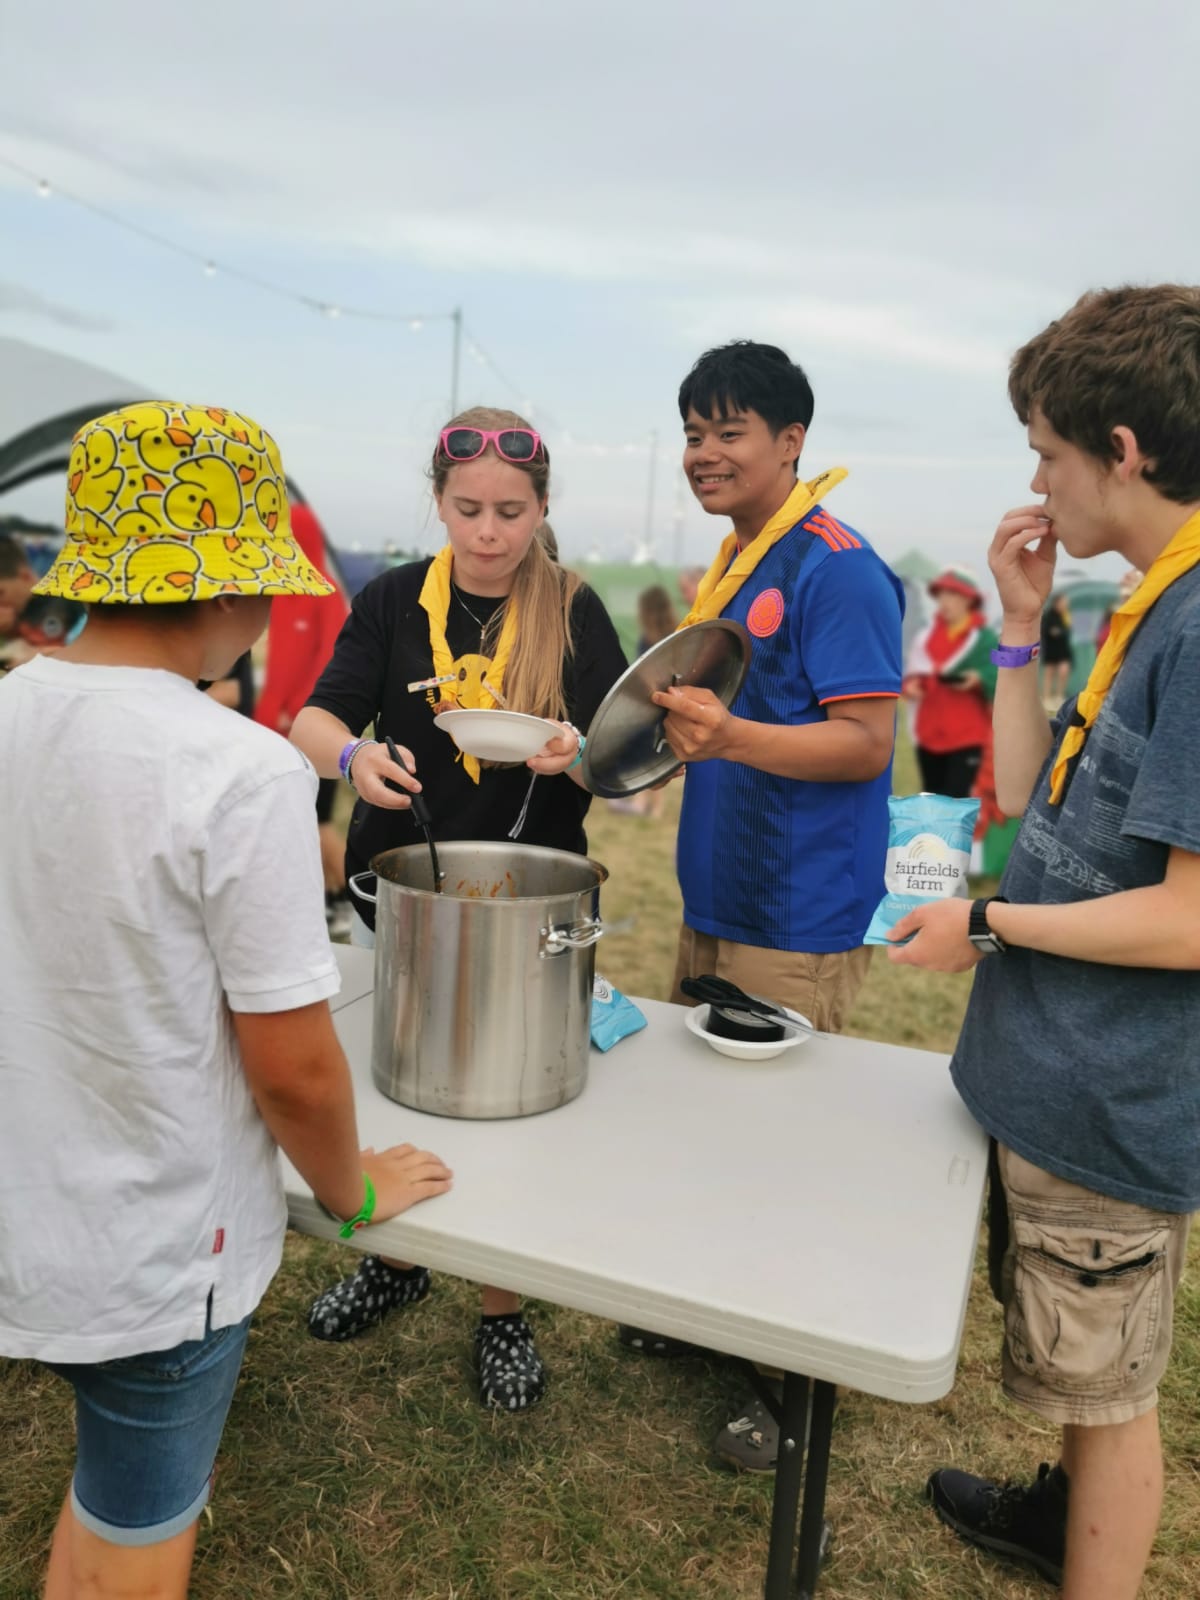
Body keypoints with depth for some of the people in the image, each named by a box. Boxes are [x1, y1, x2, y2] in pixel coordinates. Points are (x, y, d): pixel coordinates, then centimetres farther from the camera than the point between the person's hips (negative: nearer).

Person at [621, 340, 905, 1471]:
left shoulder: (834, 568, -15)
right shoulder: (729, 568, 14)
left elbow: (865, 743, -20)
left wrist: (729, 736, -32)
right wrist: (669, 730, 9)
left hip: (796, 924, -9)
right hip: (715, 900, 9)